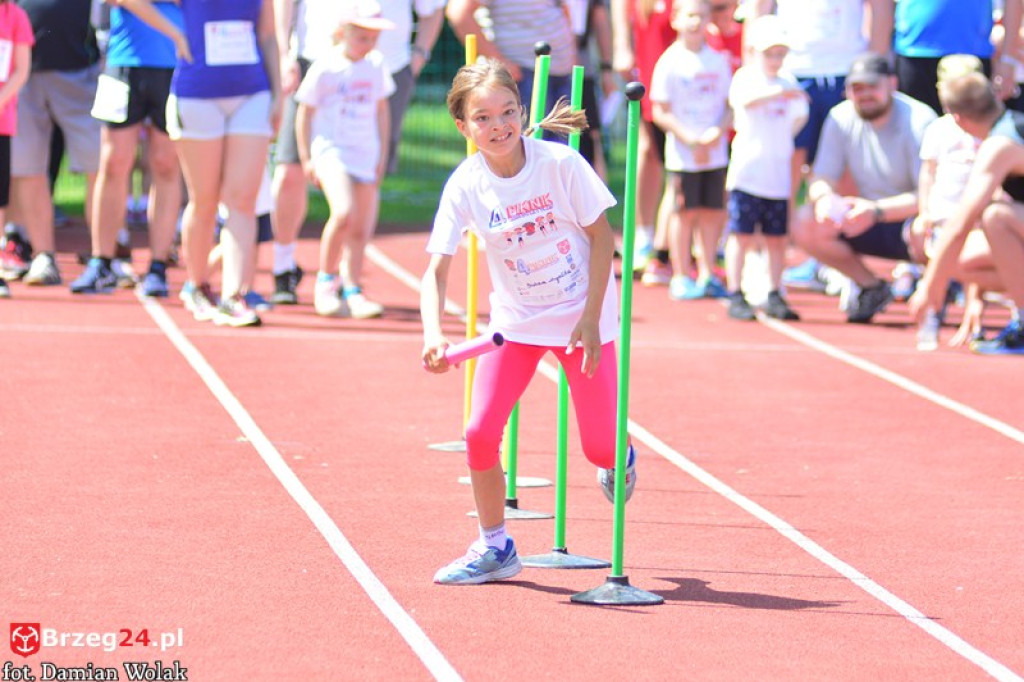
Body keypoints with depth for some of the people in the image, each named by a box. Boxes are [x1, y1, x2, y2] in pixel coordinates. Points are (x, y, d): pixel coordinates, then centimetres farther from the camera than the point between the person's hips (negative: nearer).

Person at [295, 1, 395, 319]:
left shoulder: (376, 66, 7)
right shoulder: (325, 68, -7)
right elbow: (305, 113, 0)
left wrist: (382, 154, 16)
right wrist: (306, 158, -2)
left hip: (365, 154, 5)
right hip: (331, 148, -5)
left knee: (361, 228, 4)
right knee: (344, 212, -24)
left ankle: (352, 290, 17)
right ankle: (326, 281, -8)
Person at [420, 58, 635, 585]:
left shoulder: (561, 163, -20)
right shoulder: (465, 186, -16)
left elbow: (601, 236, -9)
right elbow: (436, 269, -17)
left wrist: (590, 320, -14)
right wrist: (433, 333, -36)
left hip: (581, 316, -2)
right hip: (516, 320, 2)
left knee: (600, 448, -2)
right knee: (480, 432, -11)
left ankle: (619, 461, 37)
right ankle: (495, 546, 8)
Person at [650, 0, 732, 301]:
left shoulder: (718, 61, 7)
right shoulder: (670, 62, -5)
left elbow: (730, 105, 10)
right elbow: (661, 112, -7)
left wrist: (719, 131, -10)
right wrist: (690, 140, -15)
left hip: (715, 151, 4)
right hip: (682, 154, -4)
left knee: (713, 211, 5)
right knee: (685, 212, -1)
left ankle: (706, 274, 15)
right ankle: (681, 278, 7)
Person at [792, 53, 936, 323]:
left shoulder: (918, 121, -20)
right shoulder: (841, 118, -5)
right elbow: (821, 180, -4)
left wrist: (877, 210, -40)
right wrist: (823, 197, -30)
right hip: (874, 221, 5)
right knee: (805, 224, -16)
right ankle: (871, 288, 3)